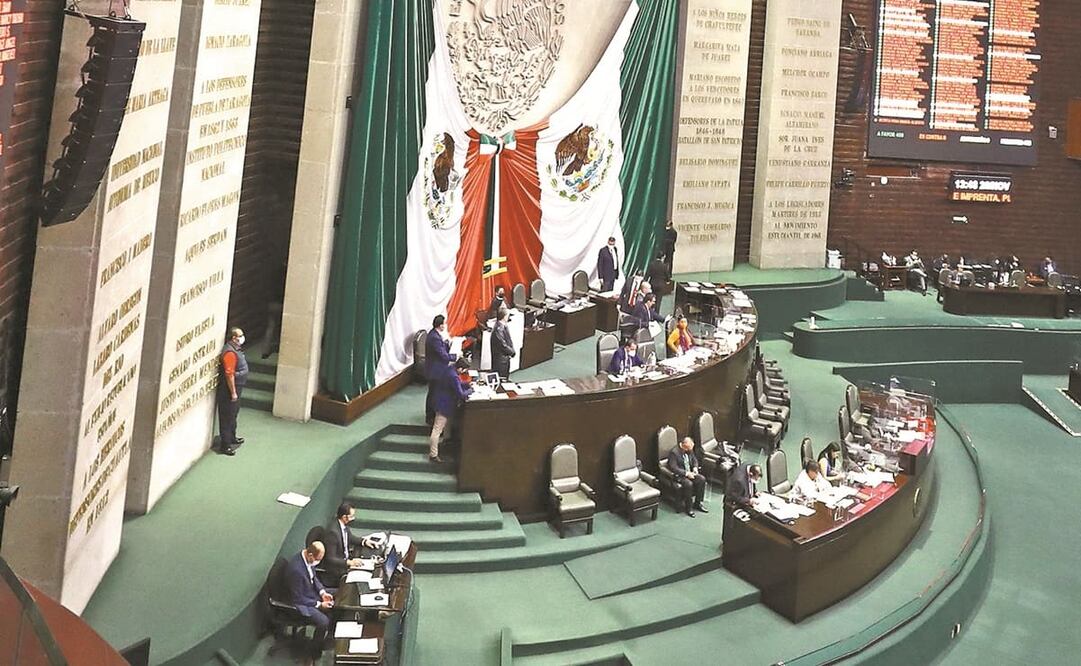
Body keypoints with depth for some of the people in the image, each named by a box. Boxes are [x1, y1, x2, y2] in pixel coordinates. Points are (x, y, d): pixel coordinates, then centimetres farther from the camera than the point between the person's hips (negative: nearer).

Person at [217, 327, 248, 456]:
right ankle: (225, 445, 3)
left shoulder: (236, 349, 9)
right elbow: (229, 374, -26)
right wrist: (233, 392, -24)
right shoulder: (230, 352, -23)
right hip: (229, 390, -10)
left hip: (236, 388, 10)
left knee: (233, 415, 23)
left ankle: (232, 438, 38)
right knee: (227, 417, -3)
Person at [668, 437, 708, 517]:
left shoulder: (689, 450, 3)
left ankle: (697, 503, -1)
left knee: (702, 479, -14)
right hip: (679, 475, -8)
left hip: (689, 473, 8)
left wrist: (695, 468, -3)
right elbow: (673, 468, -24)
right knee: (688, 484, -33)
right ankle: (688, 507, -17)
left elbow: (694, 460, 19)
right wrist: (686, 473, -27)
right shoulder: (674, 452, -19)